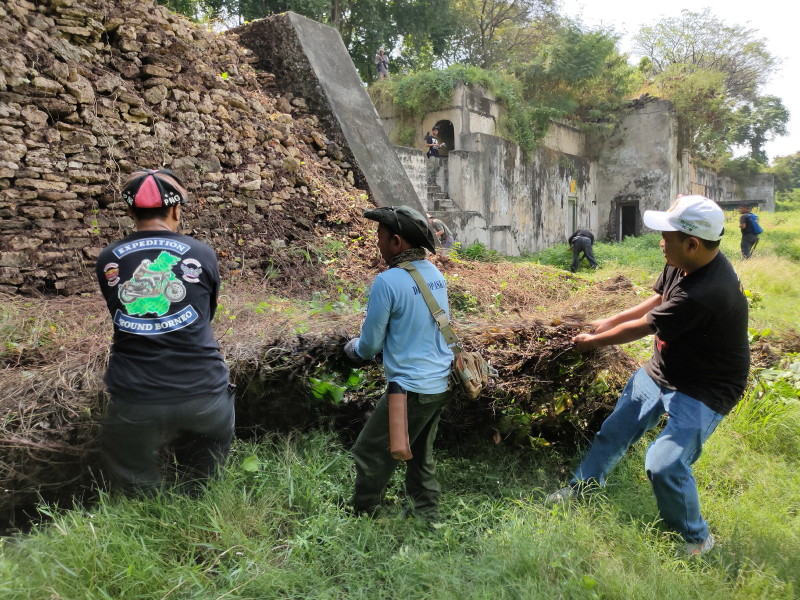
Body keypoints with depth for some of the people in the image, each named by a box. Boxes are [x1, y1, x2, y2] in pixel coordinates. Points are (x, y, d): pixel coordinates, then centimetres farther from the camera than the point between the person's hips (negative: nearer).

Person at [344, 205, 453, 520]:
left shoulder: (387, 282, -18)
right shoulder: (436, 274, 5)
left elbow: (370, 345, -10)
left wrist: (351, 348, 13)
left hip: (410, 388, -8)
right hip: (442, 384, 8)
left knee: (370, 455, 9)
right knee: (421, 456, 21)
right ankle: (428, 517, 30)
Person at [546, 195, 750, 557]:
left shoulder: (704, 293, -36)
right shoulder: (681, 265, -9)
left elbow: (639, 328, -24)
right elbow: (655, 302, 10)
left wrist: (593, 341, -9)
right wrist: (608, 323, 11)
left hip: (704, 391, -9)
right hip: (659, 373, 9)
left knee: (664, 465, -19)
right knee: (613, 432, 17)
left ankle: (697, 539, 10)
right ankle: (581, 489, 39)